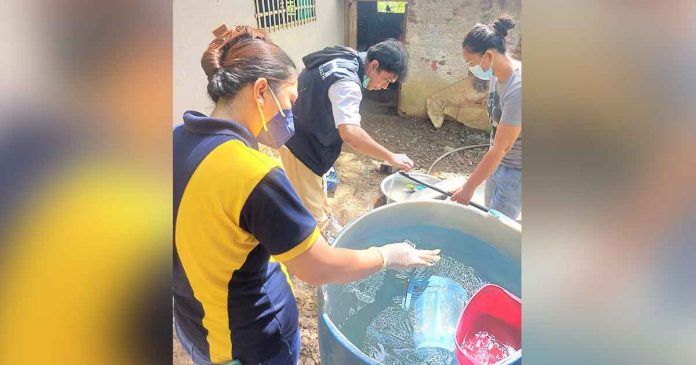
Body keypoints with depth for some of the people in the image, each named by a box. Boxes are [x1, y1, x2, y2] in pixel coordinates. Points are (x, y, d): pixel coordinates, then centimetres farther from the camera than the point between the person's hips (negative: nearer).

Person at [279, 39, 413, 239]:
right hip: (300, 145, -11)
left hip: (306, 135, 11)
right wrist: (391, 157, -38)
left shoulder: (345, 58, 0)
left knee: (318, 189, 27)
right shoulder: (347, 82, -32)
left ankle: (328, 228, 47)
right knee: (311, 208, 2)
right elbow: (350, 133, -45)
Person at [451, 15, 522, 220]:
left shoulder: (517, 89, -29)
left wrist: (469, 188, -18)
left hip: (515, 173, -8)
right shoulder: (498, 76, -4)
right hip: (498, 164, 8)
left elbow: (500, 149, -25)